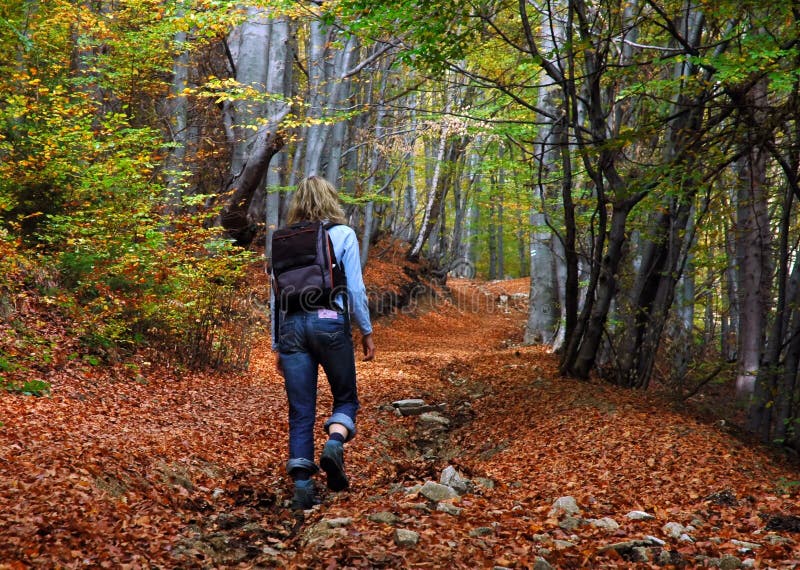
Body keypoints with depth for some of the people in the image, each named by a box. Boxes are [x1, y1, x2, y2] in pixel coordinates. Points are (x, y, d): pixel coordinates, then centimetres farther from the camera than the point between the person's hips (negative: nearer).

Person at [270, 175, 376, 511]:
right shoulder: (343, 234, 3)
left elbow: (276, 294, 11)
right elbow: (355, 289, -3)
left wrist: (277, 345, 16)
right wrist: (366, 331, 7)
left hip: (292, 326, 3)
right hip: (330, 322, -2)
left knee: (300, 411, 5)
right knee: (345, 397, 15)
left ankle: (302, 486, -2)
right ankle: (334, 444, -14)